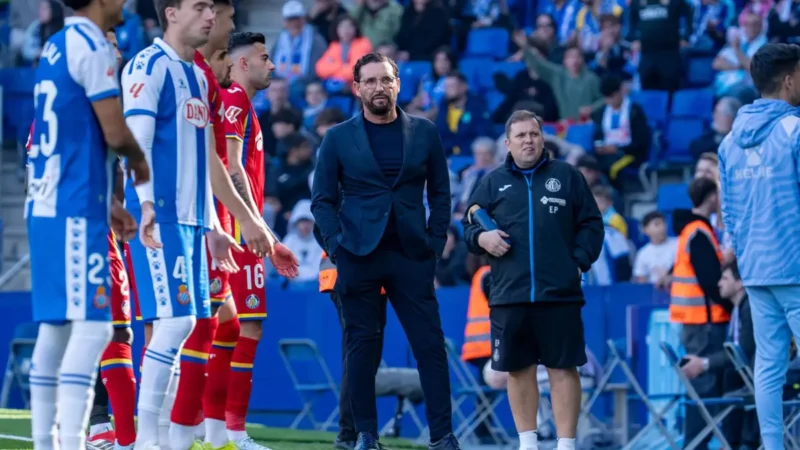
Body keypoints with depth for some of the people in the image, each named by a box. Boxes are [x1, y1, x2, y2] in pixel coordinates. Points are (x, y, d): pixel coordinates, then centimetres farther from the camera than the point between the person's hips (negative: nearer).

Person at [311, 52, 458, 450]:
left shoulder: (424, 132, 9)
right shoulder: (338, 138, 5)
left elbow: (440, 193, 12)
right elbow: (322, 199, 6)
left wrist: (435, 243, 1)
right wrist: (337, 245, -7)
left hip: (412, 255, 1)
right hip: (359, 256, -1)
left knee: (430, 344, -4)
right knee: (361, 346, 1)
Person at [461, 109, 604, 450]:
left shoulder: (566, 176, 8)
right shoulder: (493, 182, 12)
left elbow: (591, 224, 8)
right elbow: (468, 224, 14)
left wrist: (580, 261, -4)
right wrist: (480, 237, -8)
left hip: (559, 295, -2)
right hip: (508, 296, 2)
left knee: (563, 369, -3)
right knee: (518, 370, 7)